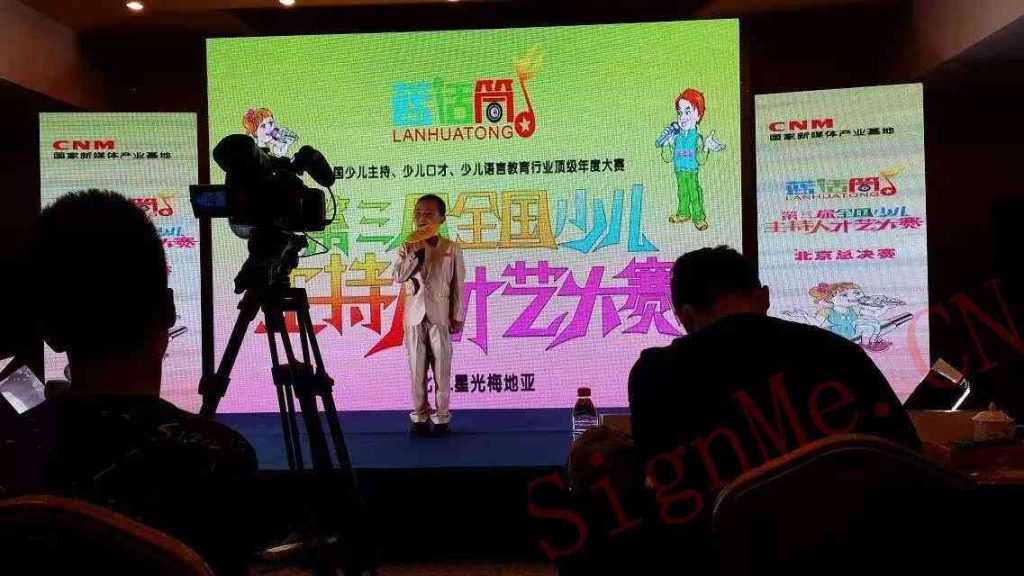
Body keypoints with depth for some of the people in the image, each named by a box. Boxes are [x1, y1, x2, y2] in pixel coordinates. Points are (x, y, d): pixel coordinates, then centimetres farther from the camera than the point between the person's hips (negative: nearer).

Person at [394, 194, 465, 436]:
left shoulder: (451, 249, 1)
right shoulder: (407, 248, 5)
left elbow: (458, 286, 2)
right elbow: (399, 276, -8)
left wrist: (458, 316, 0)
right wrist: (415, 253, -16)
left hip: (440, 316, -1)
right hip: (415, 316, 2)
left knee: (442, 370, 2)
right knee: (417, 370, 5)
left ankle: (441, 417, 11)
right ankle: (419, 417, 14)